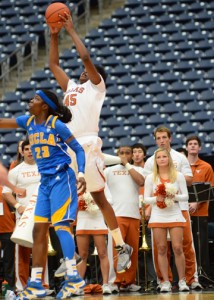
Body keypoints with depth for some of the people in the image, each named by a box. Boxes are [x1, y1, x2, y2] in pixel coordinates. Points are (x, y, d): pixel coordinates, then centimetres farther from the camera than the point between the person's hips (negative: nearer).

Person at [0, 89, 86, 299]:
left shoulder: (56, 124, -9)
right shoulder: (28, 122, 8)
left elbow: (78, 149, -5)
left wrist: (81, 173, -17)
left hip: (61, 178, -7)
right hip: (45, 181, 7)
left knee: (60, 225, -15)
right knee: (39, 230, 4)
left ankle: (73, 276, -17)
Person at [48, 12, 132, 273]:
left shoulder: (96, 86, 4)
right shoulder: (71, 86, 23)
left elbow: (86, 57, -9)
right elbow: (53, 64, 27)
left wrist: (71, 31, -1)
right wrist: (54, 35, 19)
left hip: (88, 146, -7)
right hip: (68, 147, 7)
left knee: (99, 198, -6)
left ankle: (122, 246, 0)